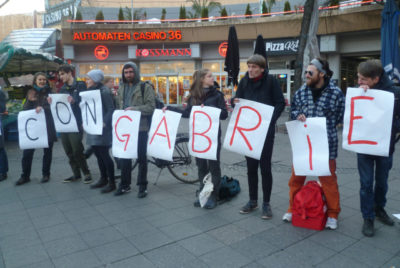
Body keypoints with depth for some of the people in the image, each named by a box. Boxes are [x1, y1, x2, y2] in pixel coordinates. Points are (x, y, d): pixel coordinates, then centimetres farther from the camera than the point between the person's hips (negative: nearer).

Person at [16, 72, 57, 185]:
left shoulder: (49, 92, 3)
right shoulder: (31, 93, 10)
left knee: (47, 150, 7)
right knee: (27, 151, -1)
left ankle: (46, 174, 20)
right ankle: (25, 176, 12)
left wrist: (43, 108, -24)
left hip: (47, 126, -2)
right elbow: (25, 109, 7)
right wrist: (30, 101, -11)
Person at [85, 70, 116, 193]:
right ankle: (103, 179, 26)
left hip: (102, 129, -8)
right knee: (98, 154, 13)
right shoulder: (90, 91, 15)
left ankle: (111, 182, 4)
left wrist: (104, 123, -24)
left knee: (104, 155, -5)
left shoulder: (104, 91, -10)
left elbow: (111, 109, -15)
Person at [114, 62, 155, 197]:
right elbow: (118, 106, 19)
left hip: (140, 128, -5)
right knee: (124, 156, 11)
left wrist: (134, 109, -20)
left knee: (141, 157, 4)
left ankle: (142, 186, 17)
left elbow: (151, 107, -11)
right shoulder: (121, 88, 14)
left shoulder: (145, 87, -3)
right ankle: (125, 184, 26)